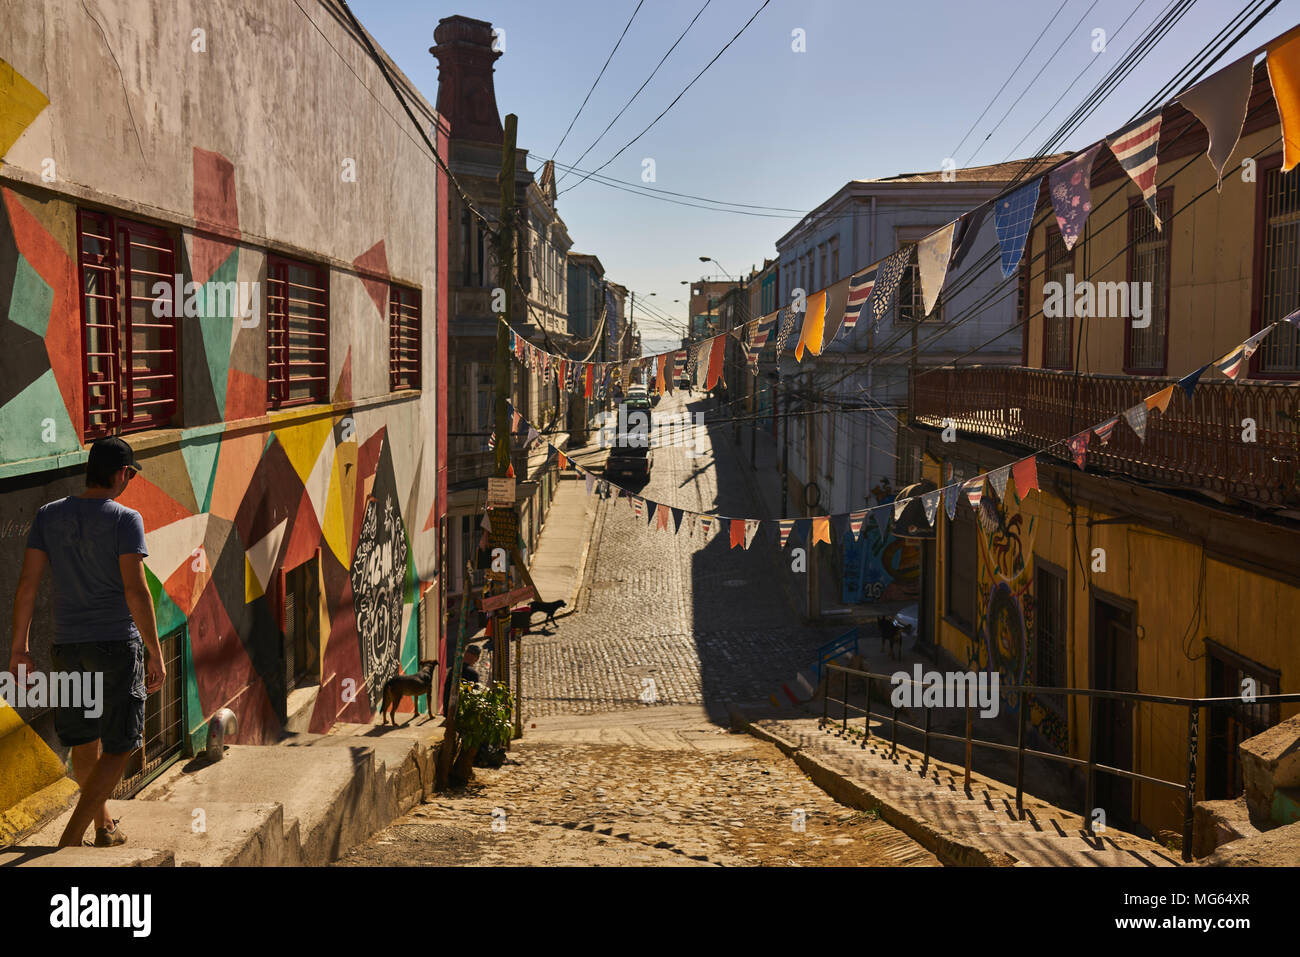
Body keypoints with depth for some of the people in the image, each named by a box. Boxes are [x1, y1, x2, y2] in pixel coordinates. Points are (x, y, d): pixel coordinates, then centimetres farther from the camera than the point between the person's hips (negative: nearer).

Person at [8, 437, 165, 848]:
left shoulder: (48, 515, 3)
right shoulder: (125, 520, -11)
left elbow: (27, 583, 2)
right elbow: (135, 590, -16)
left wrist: (18, 648, 8)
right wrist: (155, 655, -11)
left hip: (67, 646, 5)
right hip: (118, 645, -5)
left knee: (84, 742, 20)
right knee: (118, 748, 4)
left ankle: (104, 826, 37)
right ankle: (71, 838, -5)